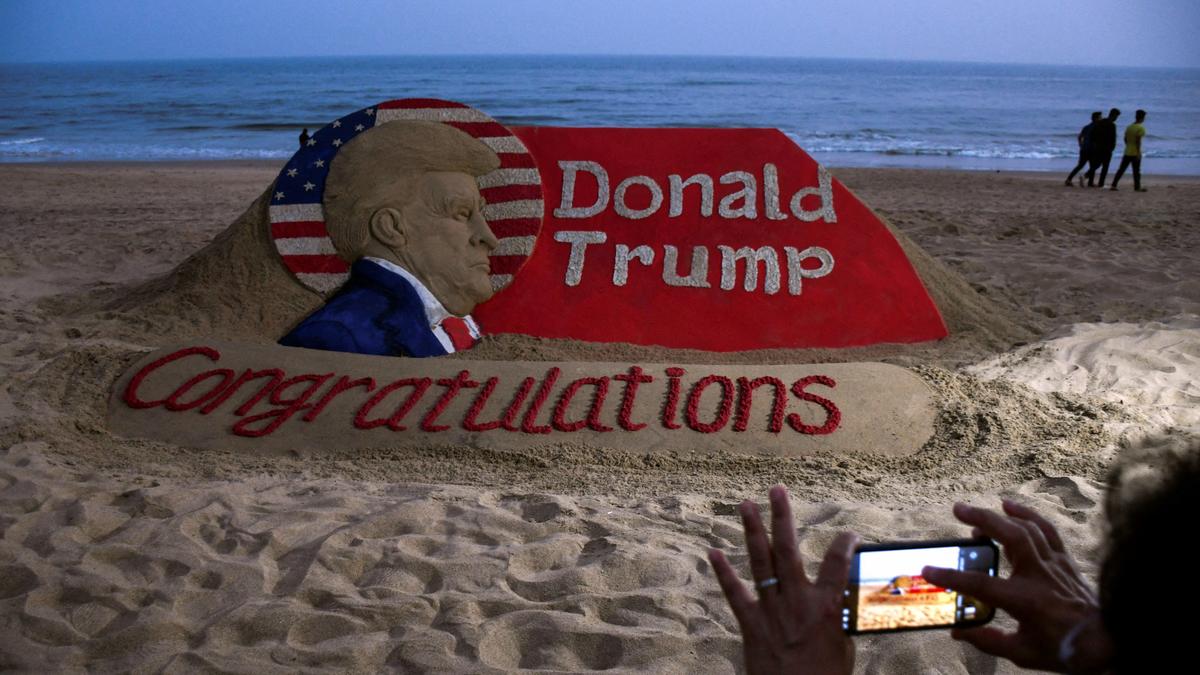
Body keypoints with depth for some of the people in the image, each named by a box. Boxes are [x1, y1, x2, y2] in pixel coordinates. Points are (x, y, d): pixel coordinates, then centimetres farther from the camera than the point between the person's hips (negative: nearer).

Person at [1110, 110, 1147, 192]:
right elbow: (1138, 141, -18)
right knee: (1136, 171, 3)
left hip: (1127, 152, 6)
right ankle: (1137, 187, 8)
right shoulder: (1140, 128, -12)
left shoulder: (1129, 127, 8)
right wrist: (1138, 152, -16)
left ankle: (1113, 185, 4)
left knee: (1121, 169, 7)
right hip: (1135, 153, -6)